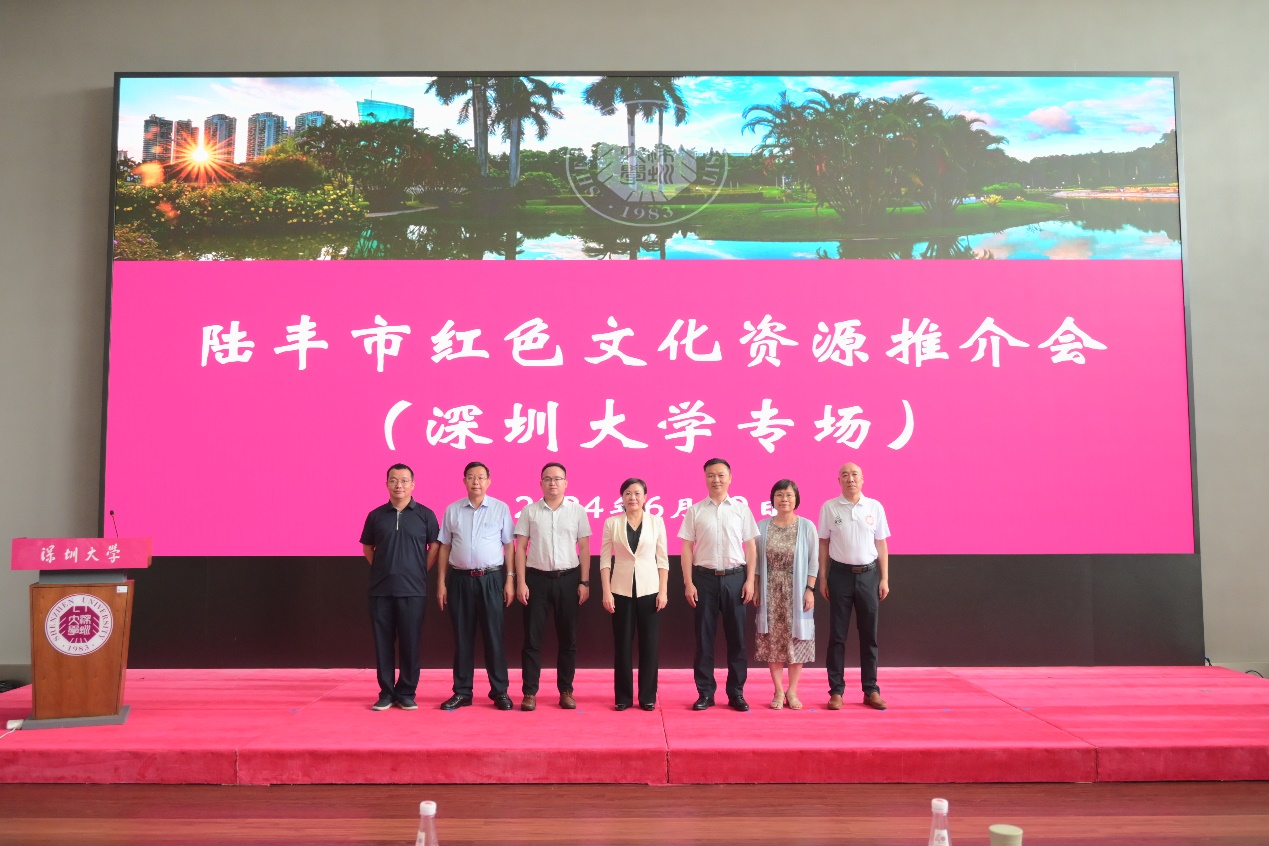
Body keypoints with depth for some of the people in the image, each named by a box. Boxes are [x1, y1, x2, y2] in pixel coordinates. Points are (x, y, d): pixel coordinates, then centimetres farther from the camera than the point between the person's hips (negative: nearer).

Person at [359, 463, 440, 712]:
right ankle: (386, 693, 16)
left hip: (413, 590, -2)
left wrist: (421, 572, 1)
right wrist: (381, 569, 9)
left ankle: (406, 693, 14)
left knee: (410, 643, 3)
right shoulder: (376, 515, 6)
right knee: (383, 643, 6)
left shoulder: (425, 515, 1)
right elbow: (367, 547, 17)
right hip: (381, 590, 2)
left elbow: (434, 546, 5)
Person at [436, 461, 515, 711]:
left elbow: (508, 546, 3)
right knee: (462, 636, 7)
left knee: (493, 635, 2)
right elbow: (444, 547, 9)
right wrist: (441, 583, 5)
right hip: (460, 579, 2)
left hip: (491, 578, -2)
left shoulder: (501, 508, 1)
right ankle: (462, 692, 16)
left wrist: (510, 580, -3)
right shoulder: (452, 510, 6)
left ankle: (500, 691, 11)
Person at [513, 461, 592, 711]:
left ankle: (566, 690, 18)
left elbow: (584, 549, 4)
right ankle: (530, 692, 10)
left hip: (568, 578, 1)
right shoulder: (530, 511, 2)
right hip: (537, 578, -1)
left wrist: (584, 582, -1)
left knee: (568, 638, 7)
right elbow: (520, 548, 2)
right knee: (532, 637, 2)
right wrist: (521, 582, -5)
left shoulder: (577, 511, 3)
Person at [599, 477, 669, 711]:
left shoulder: (656, 521, 2)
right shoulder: (612, 523, 1)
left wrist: (663, 591, -4)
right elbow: (605, 559, 1)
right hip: (622, 590, 0)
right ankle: (623, 697, 14)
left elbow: (663, 559, 3)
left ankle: (648, 697, 13)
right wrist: (606, 592, -7)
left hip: (649, 589, 0)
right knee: (622, 643, 4)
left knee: (649, 643, 3)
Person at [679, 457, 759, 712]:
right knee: (704, 636, 5)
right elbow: (687, 548, 2)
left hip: (734, 577, 0)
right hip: (705, 577, 0)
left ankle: (736, 692, 17)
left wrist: (750, 581, -2)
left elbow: (750, 547, 5)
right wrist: (688, 583, -4)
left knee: (736, 636, 6)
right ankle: (705, 692, 15)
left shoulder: (741, 509, 4)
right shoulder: (695, 511, 3)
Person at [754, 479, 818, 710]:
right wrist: (756, 589, 0)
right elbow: (757, 561, 5)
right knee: (773, 640, 3)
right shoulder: (762, 527, 3)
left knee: (796, 640, 3)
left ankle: (792, 691, 14)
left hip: (796, 592, -1)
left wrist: (810, 590, -7)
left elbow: (813, 561, -1)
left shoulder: (807, 527, -1)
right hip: (770, 593, 1)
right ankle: (778, 691, 14)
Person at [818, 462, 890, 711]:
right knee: (837, 635, 4)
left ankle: (871, 690, 18)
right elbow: (823, 544, 3)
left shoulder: (875, 507, 2)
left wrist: (884, 579, 3)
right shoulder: (829, 507, -2)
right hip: (840, 574, -1)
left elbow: (881, 544, 6)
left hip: (868, 574, 1)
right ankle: (836, 691, 12)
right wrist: (822, 579, 0)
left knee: (869, 635, 8)